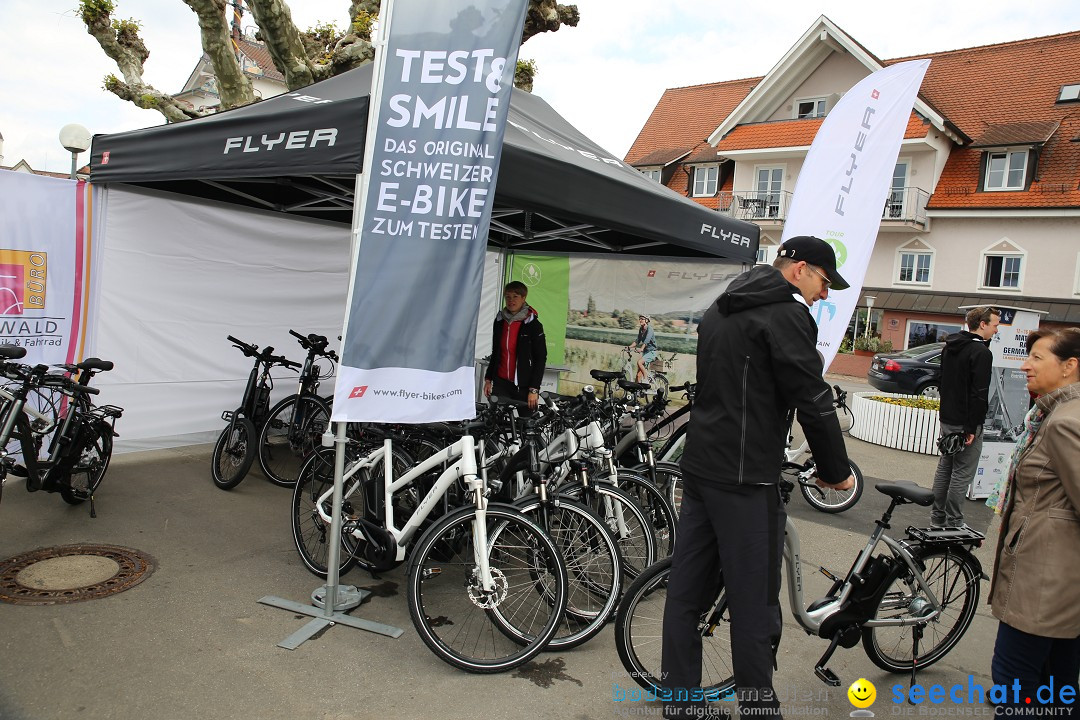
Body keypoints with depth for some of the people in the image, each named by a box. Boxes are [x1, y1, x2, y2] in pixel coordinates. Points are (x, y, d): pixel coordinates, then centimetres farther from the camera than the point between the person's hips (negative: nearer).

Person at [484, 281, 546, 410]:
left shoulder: (533, 325, -6)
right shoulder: (499, 321, 10)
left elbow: (541, 359, -6)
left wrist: (534, 390, -11)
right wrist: (488, 379, 17)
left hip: (523, 385, -4)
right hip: (501, 383, 4)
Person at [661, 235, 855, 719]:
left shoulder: (719, 310, 18)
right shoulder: (787, 313, -11)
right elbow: (813, 401, -13)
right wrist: (836, 471, 0)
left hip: (698, 466, 9)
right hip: (745, 478, -9)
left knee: (685, 589, 12)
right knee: (754, 602, 3)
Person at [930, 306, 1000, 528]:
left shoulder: (950, 347, 11)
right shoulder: (981, 352, -16)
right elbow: (978, 394, -20)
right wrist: (972, 428, -19)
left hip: (947, 419, 9)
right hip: (966, 422, -9)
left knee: (944, 468, 15)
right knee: (962, 473, -1)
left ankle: (937, 517, 22)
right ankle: (953, 522, 5)